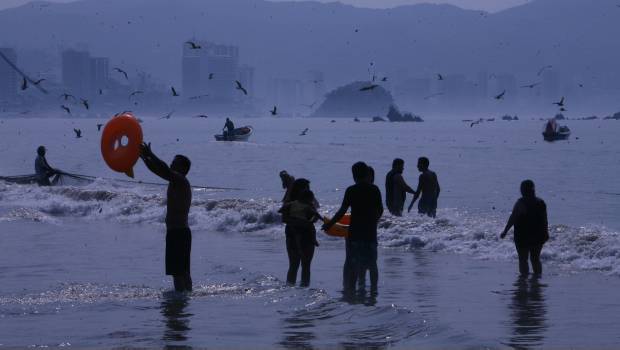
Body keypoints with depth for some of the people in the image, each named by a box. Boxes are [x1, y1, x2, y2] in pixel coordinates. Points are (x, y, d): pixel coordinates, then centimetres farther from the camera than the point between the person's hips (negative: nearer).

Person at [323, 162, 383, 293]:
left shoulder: (351, 190, -9)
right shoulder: (375, 190, 2)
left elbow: (342, 211, -10)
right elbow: (380, 210, 10)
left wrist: (329, 224, 0)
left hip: (355, 232, -3)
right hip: (371, 232, 3)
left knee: (351, 263, 3)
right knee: (372, 263, 12)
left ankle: (349, 289, 0)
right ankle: (373, 289, 12)